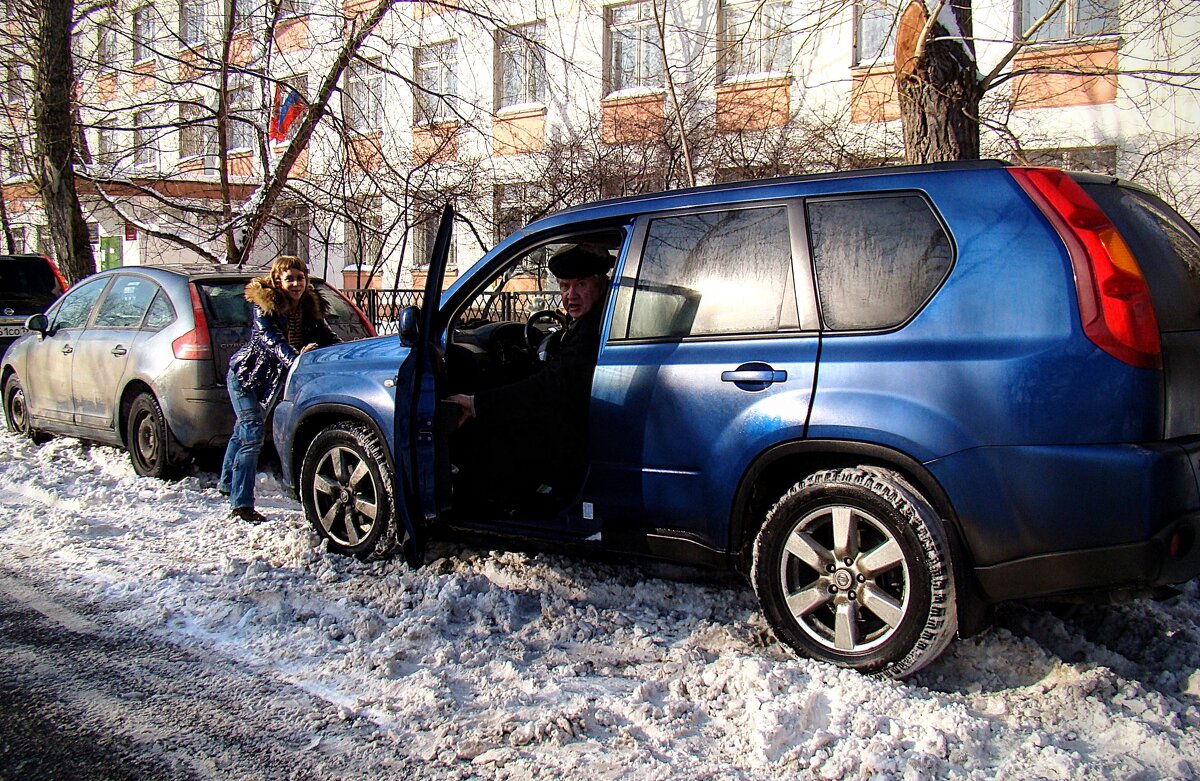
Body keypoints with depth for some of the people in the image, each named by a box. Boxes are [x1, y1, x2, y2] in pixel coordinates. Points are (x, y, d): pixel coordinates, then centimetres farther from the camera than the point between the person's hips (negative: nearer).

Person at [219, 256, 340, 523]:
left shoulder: (309, 308, -5)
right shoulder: (264, 307, -22)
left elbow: (326, 337, -6)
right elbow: (272, 341, -35)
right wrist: (295, 358, -53)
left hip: (269, 379, 6)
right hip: (244, 374, -6)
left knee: (243, 430, 23)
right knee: (252, 435, -16)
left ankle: (227, 482, 43)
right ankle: (241, 505, -14)